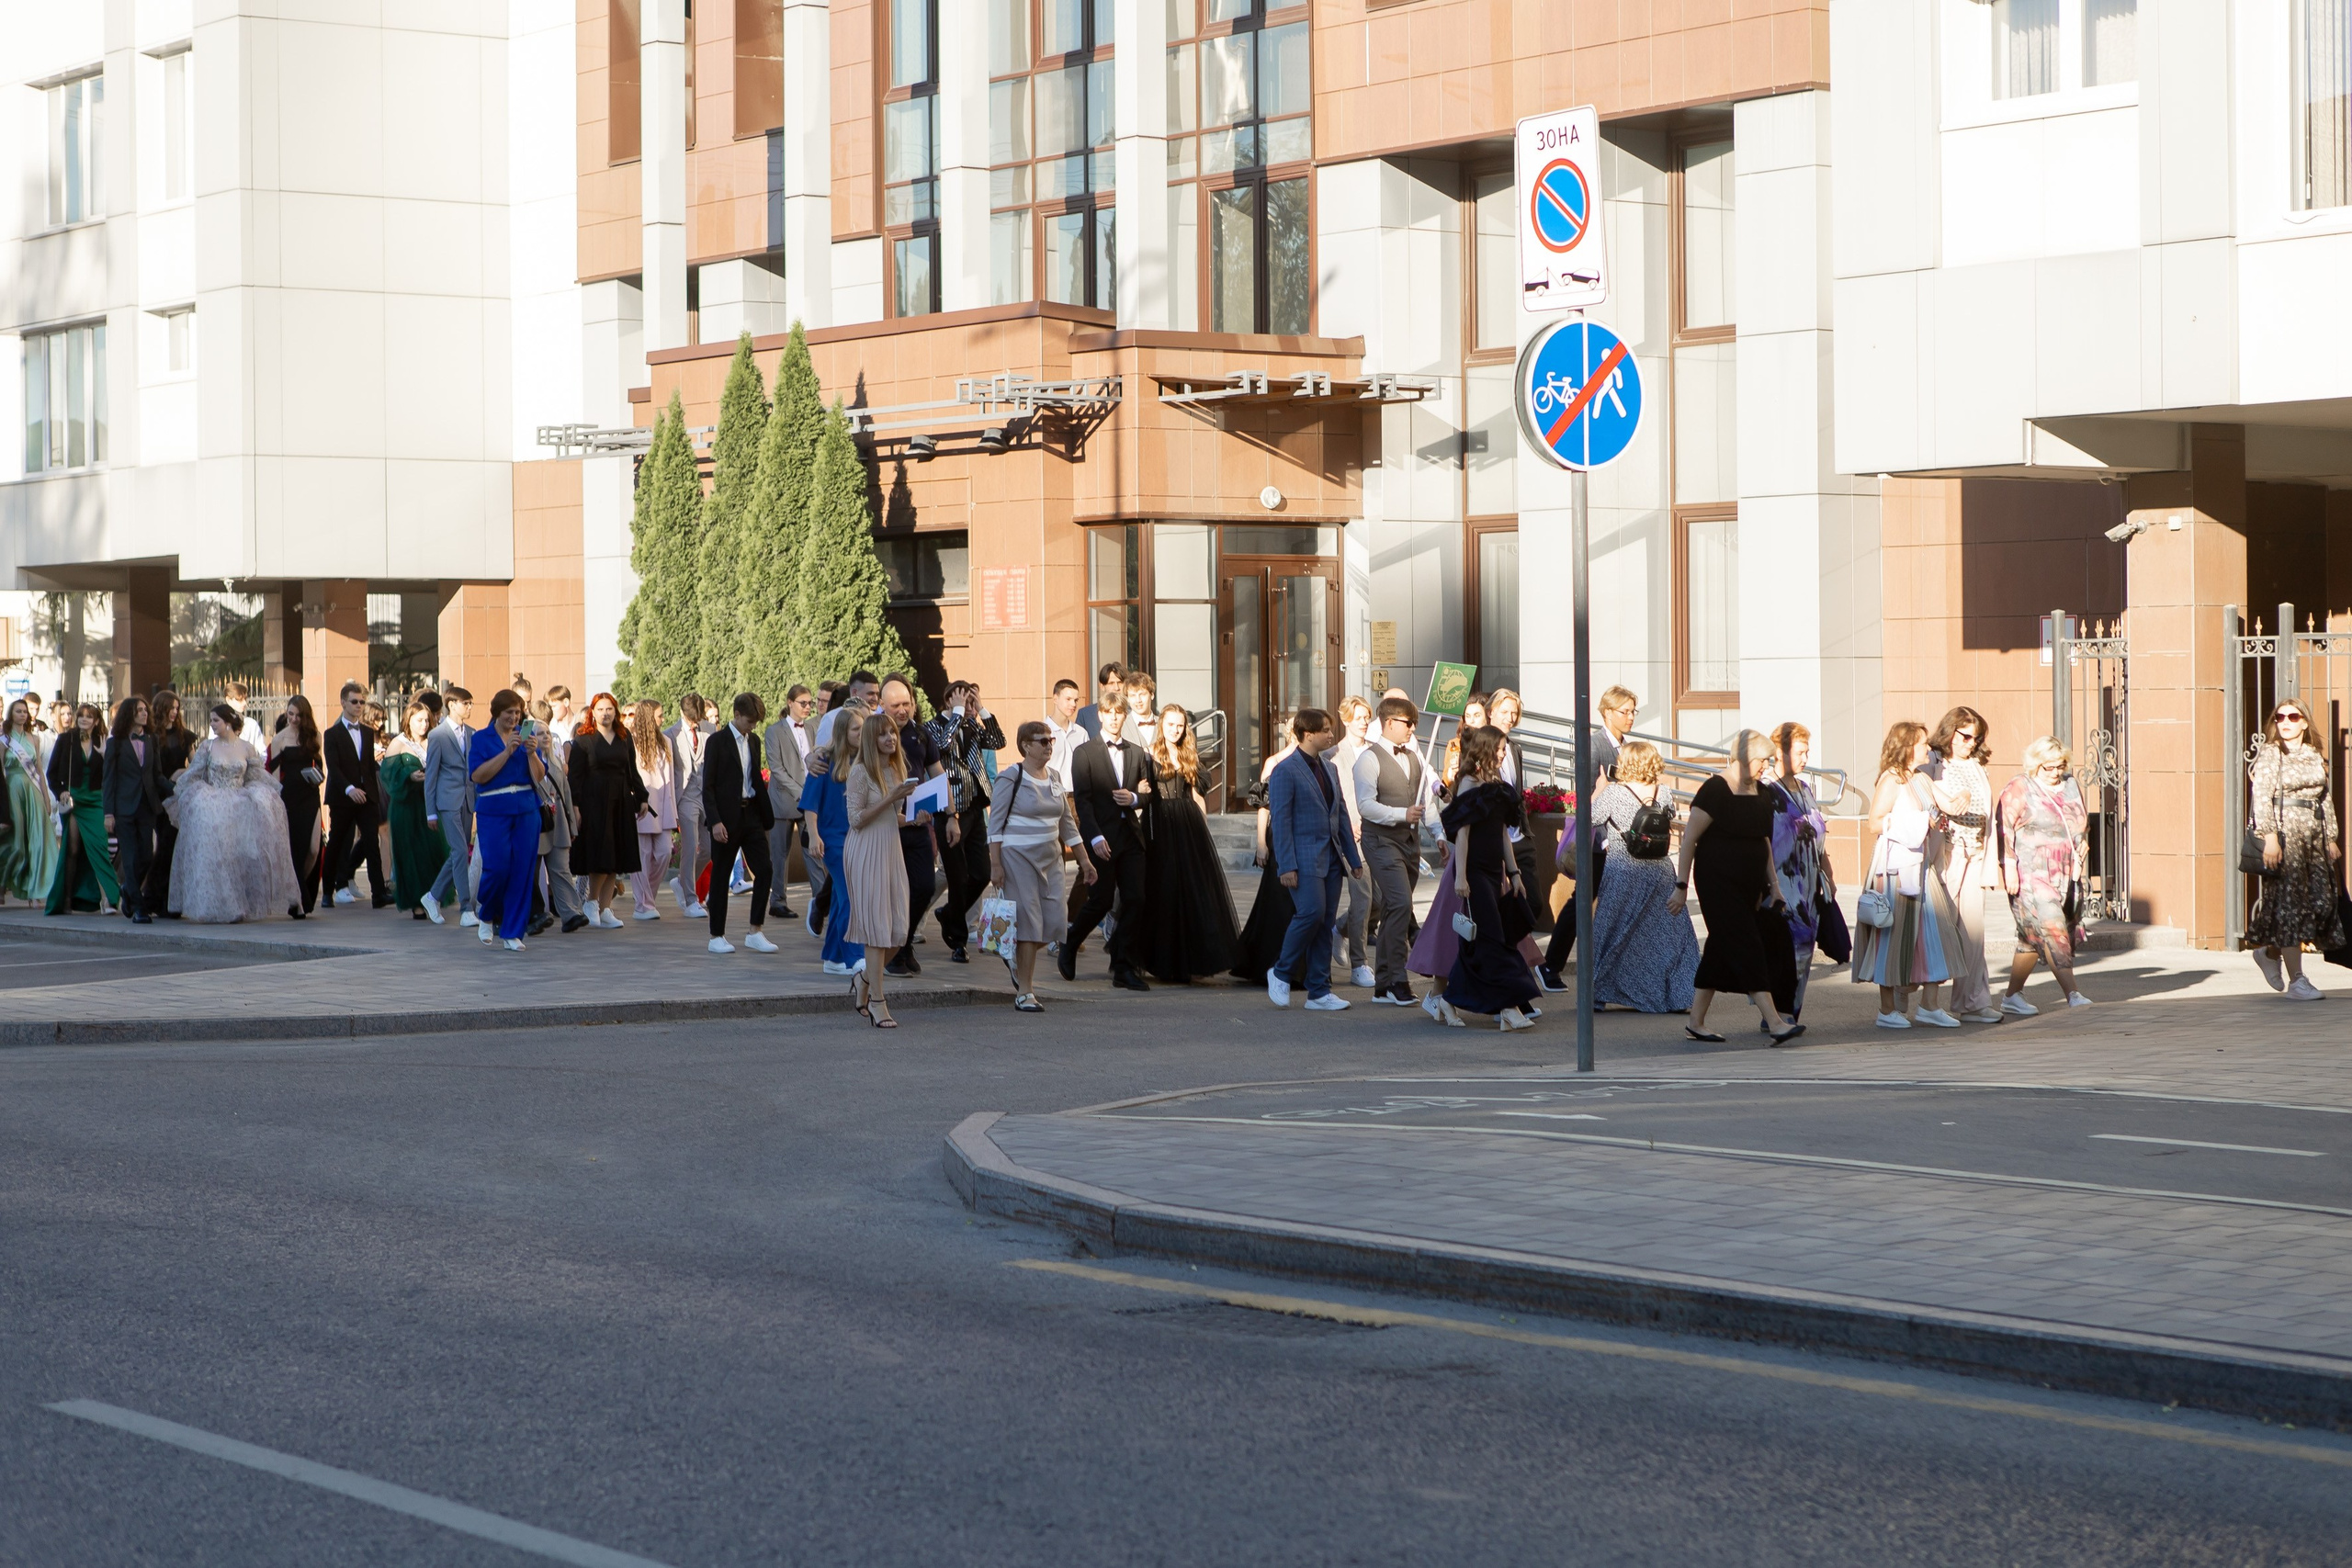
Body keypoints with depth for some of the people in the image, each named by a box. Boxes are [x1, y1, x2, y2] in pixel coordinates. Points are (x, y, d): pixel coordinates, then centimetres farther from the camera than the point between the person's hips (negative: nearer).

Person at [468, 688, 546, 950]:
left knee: (523, 870, -1)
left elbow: (539, 777, 2)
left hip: (526, 810, 3)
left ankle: (512, 932, 7)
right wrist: (507, 752, -16)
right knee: (497, 867, -11)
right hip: (493, 811, -3)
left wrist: (532, 753, -16)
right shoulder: (481, 739, 2)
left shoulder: (525, 736, 9)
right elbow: (478, 775, -12)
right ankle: (487, 916, 17)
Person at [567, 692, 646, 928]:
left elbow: (632, 772, 18)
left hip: (621, 802, 5)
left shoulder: (624, 740, 13)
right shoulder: (583, 740, -1)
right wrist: (575, 805, -12)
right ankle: (592, 902, 6)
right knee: (601, 855, -12)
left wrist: (641, 797, 11)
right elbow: (575, 775, -5)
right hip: (594, 801, -5)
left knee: (616, 858, 3)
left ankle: (605, 909, 8)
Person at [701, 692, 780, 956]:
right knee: (721, 876, 1)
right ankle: (717, 936, 9)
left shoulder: (754, 741, 12)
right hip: (727, 817, -6)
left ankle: (756, 933, 4)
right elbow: (708, 786, -10)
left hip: (751, 814, 6)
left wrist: (767, 816, 13)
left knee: (764, 871, -3)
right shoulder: (718, 741, -7)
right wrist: (715, 821, -17)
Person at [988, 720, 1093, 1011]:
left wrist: (1083, 859, 15)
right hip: (1018, 856, -6)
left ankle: (1016, 959, 28)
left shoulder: (1053, 778, 12)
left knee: (1054, 921, 0)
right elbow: (995, 823, -9)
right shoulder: (1011, 778, -7)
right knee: (1028, 921, -9)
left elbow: (1067, 822, 17)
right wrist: (995, 864, -15)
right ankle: (1024, 992, -2)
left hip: (1050, 856, 6)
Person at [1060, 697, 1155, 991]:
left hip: (1131, 836, 4)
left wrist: (1134, 798, -7)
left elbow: (1148, 792, 17)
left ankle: (1124, 968, 2)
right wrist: (1095, 837, -16)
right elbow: (1083, 799, -7)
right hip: (1101, 838, -4)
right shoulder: (1085, 753, 0)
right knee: (1100, 901, -5)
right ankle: (1068, 945, 21)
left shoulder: (1137, 753, 14)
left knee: (1135, 901, -3)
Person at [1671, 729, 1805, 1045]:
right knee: (1747, 949, -13)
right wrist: (1682, 885, -14)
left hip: (1749, 885, 8)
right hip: (1718, 885, -8)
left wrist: (1773, 883, 14)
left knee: (1720, 952, 10)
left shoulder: (1761, 793, 11)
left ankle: (1696, 1024, 18)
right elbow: (1689, 839, -12)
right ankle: (1775, 1024, -18)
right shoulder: (1716, 790, -13)